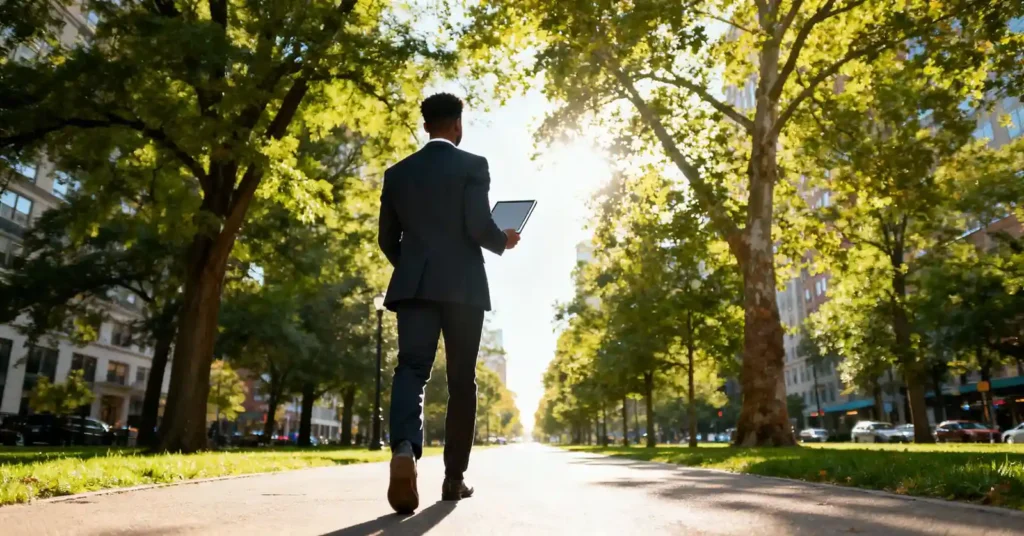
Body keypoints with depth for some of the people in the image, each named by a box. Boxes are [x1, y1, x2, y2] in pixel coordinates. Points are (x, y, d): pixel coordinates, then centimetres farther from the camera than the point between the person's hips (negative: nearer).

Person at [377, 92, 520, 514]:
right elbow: (479, 226, -11)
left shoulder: (397, 172, 13)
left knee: (411, 368, -6)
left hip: (414, 285, 3)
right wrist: (504, 242, 10)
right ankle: (454, 476, 11)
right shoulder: (473, 165, 0)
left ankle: (404, 448, -34)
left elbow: (387, 239, 13)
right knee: (461, 380, 6)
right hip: (462, 286, -2)